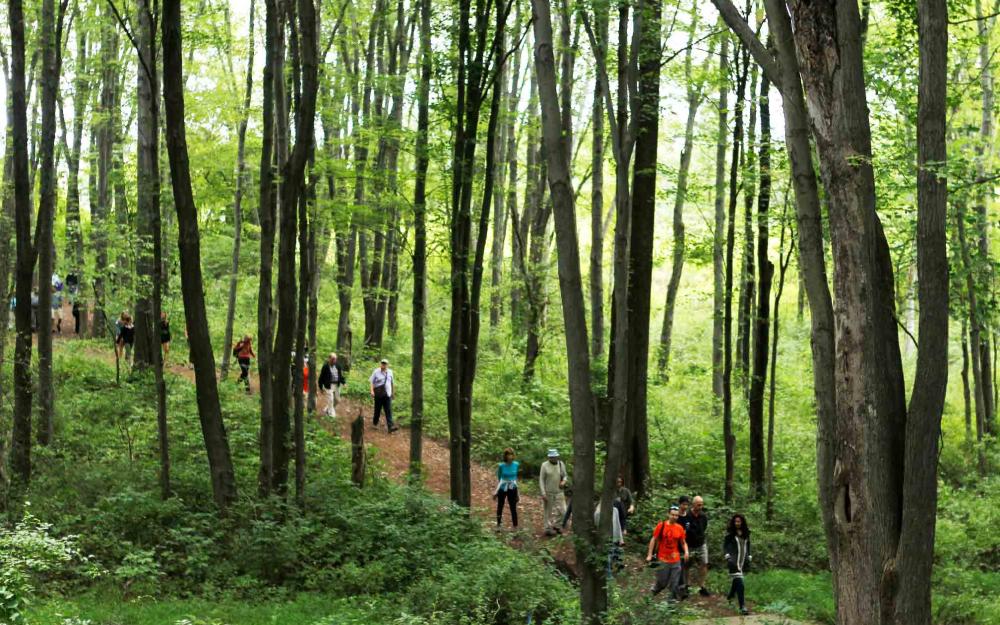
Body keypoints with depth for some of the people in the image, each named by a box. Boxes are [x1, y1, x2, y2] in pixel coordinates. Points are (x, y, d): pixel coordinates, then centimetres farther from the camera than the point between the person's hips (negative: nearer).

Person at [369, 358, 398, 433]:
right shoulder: (376, 372, -1)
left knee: (389, 411, -7)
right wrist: (372, 391, -15)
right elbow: (371, 382, -3)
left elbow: (392, 382, 21)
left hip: (387, 394, 2)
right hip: (378, 394, -2)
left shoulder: (390, 372, 10)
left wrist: (393, 392, 25)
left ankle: (390, 426, -15)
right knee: (377, 410, 8)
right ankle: (375, 423, 30)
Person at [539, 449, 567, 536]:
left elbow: (565, 476, 14)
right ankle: (548, 528, 17)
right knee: (549, 511, 4)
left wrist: (563, 481, -10)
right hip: (548, 493, -4)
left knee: (562, 510, 3)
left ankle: (555, 524, 25)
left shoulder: (561, 464, 3)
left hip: (558, 492, 4)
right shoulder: (544, 465, -7)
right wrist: (543, 493, -13)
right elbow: (541, 480, -7)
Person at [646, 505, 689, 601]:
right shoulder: (661, 525, -7)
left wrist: (686, 551, -9)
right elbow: (654, 540, -1)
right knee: (662, 581, 5)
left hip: (675, 559, 2)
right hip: (663, 559, -2)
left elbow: (683, 542, 10)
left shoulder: (679, 528, 2)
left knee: (674, 583, 3)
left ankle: (675, 598, 12)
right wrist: (650, 555, -3)